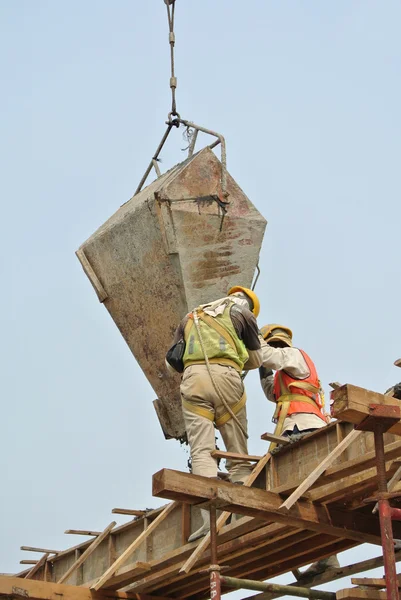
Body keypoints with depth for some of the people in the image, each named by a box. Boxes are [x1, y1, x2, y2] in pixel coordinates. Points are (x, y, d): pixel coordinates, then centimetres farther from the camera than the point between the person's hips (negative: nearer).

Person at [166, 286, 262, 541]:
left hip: (193, 377, 2)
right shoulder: (242, 312, 21)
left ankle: (211, 517, -24)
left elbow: (171, 360, 24)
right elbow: (256, 360, 27)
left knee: (202, 450, -8)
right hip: (226, 376, -2)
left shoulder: (191, 316, 30)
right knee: (238, 452, 3)